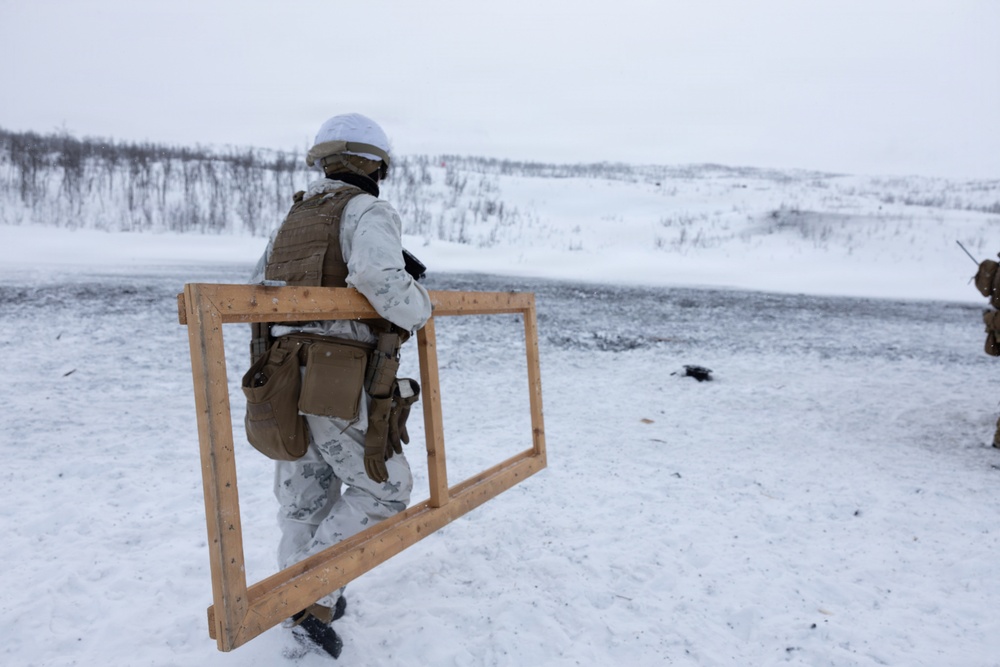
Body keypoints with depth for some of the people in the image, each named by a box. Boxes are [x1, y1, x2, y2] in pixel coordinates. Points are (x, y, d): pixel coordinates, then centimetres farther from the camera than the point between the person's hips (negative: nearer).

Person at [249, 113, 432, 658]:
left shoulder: (293, 218, 17)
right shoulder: (367, 213, -7)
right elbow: (382, 280, -28)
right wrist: (419, 307, -8)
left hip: (284, 382, 8)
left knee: (303, 499, 18)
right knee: (383, 489, 9)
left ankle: (304, 598, 31)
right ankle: (313, 598, 5)